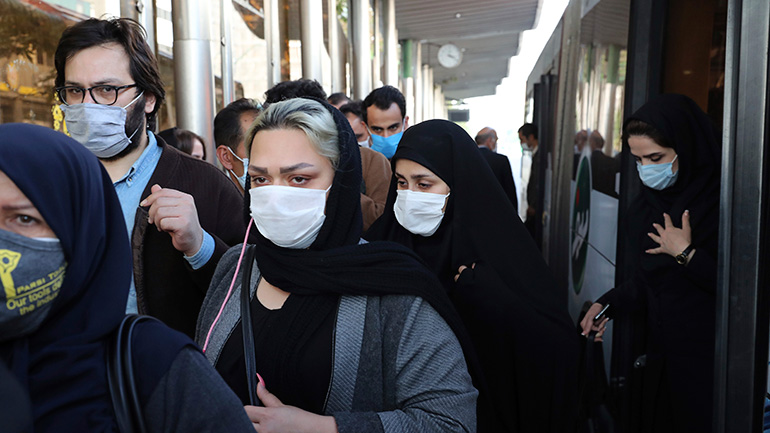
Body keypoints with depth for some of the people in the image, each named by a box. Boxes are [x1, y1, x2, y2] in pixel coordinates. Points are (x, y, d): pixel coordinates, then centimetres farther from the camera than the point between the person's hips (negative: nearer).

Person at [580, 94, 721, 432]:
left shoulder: (722, 199, -16)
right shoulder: (646, 206, 6)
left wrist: (686, 254, -18)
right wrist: (608, 304, -2)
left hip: (709, 357, -6)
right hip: (661, 354, 6)